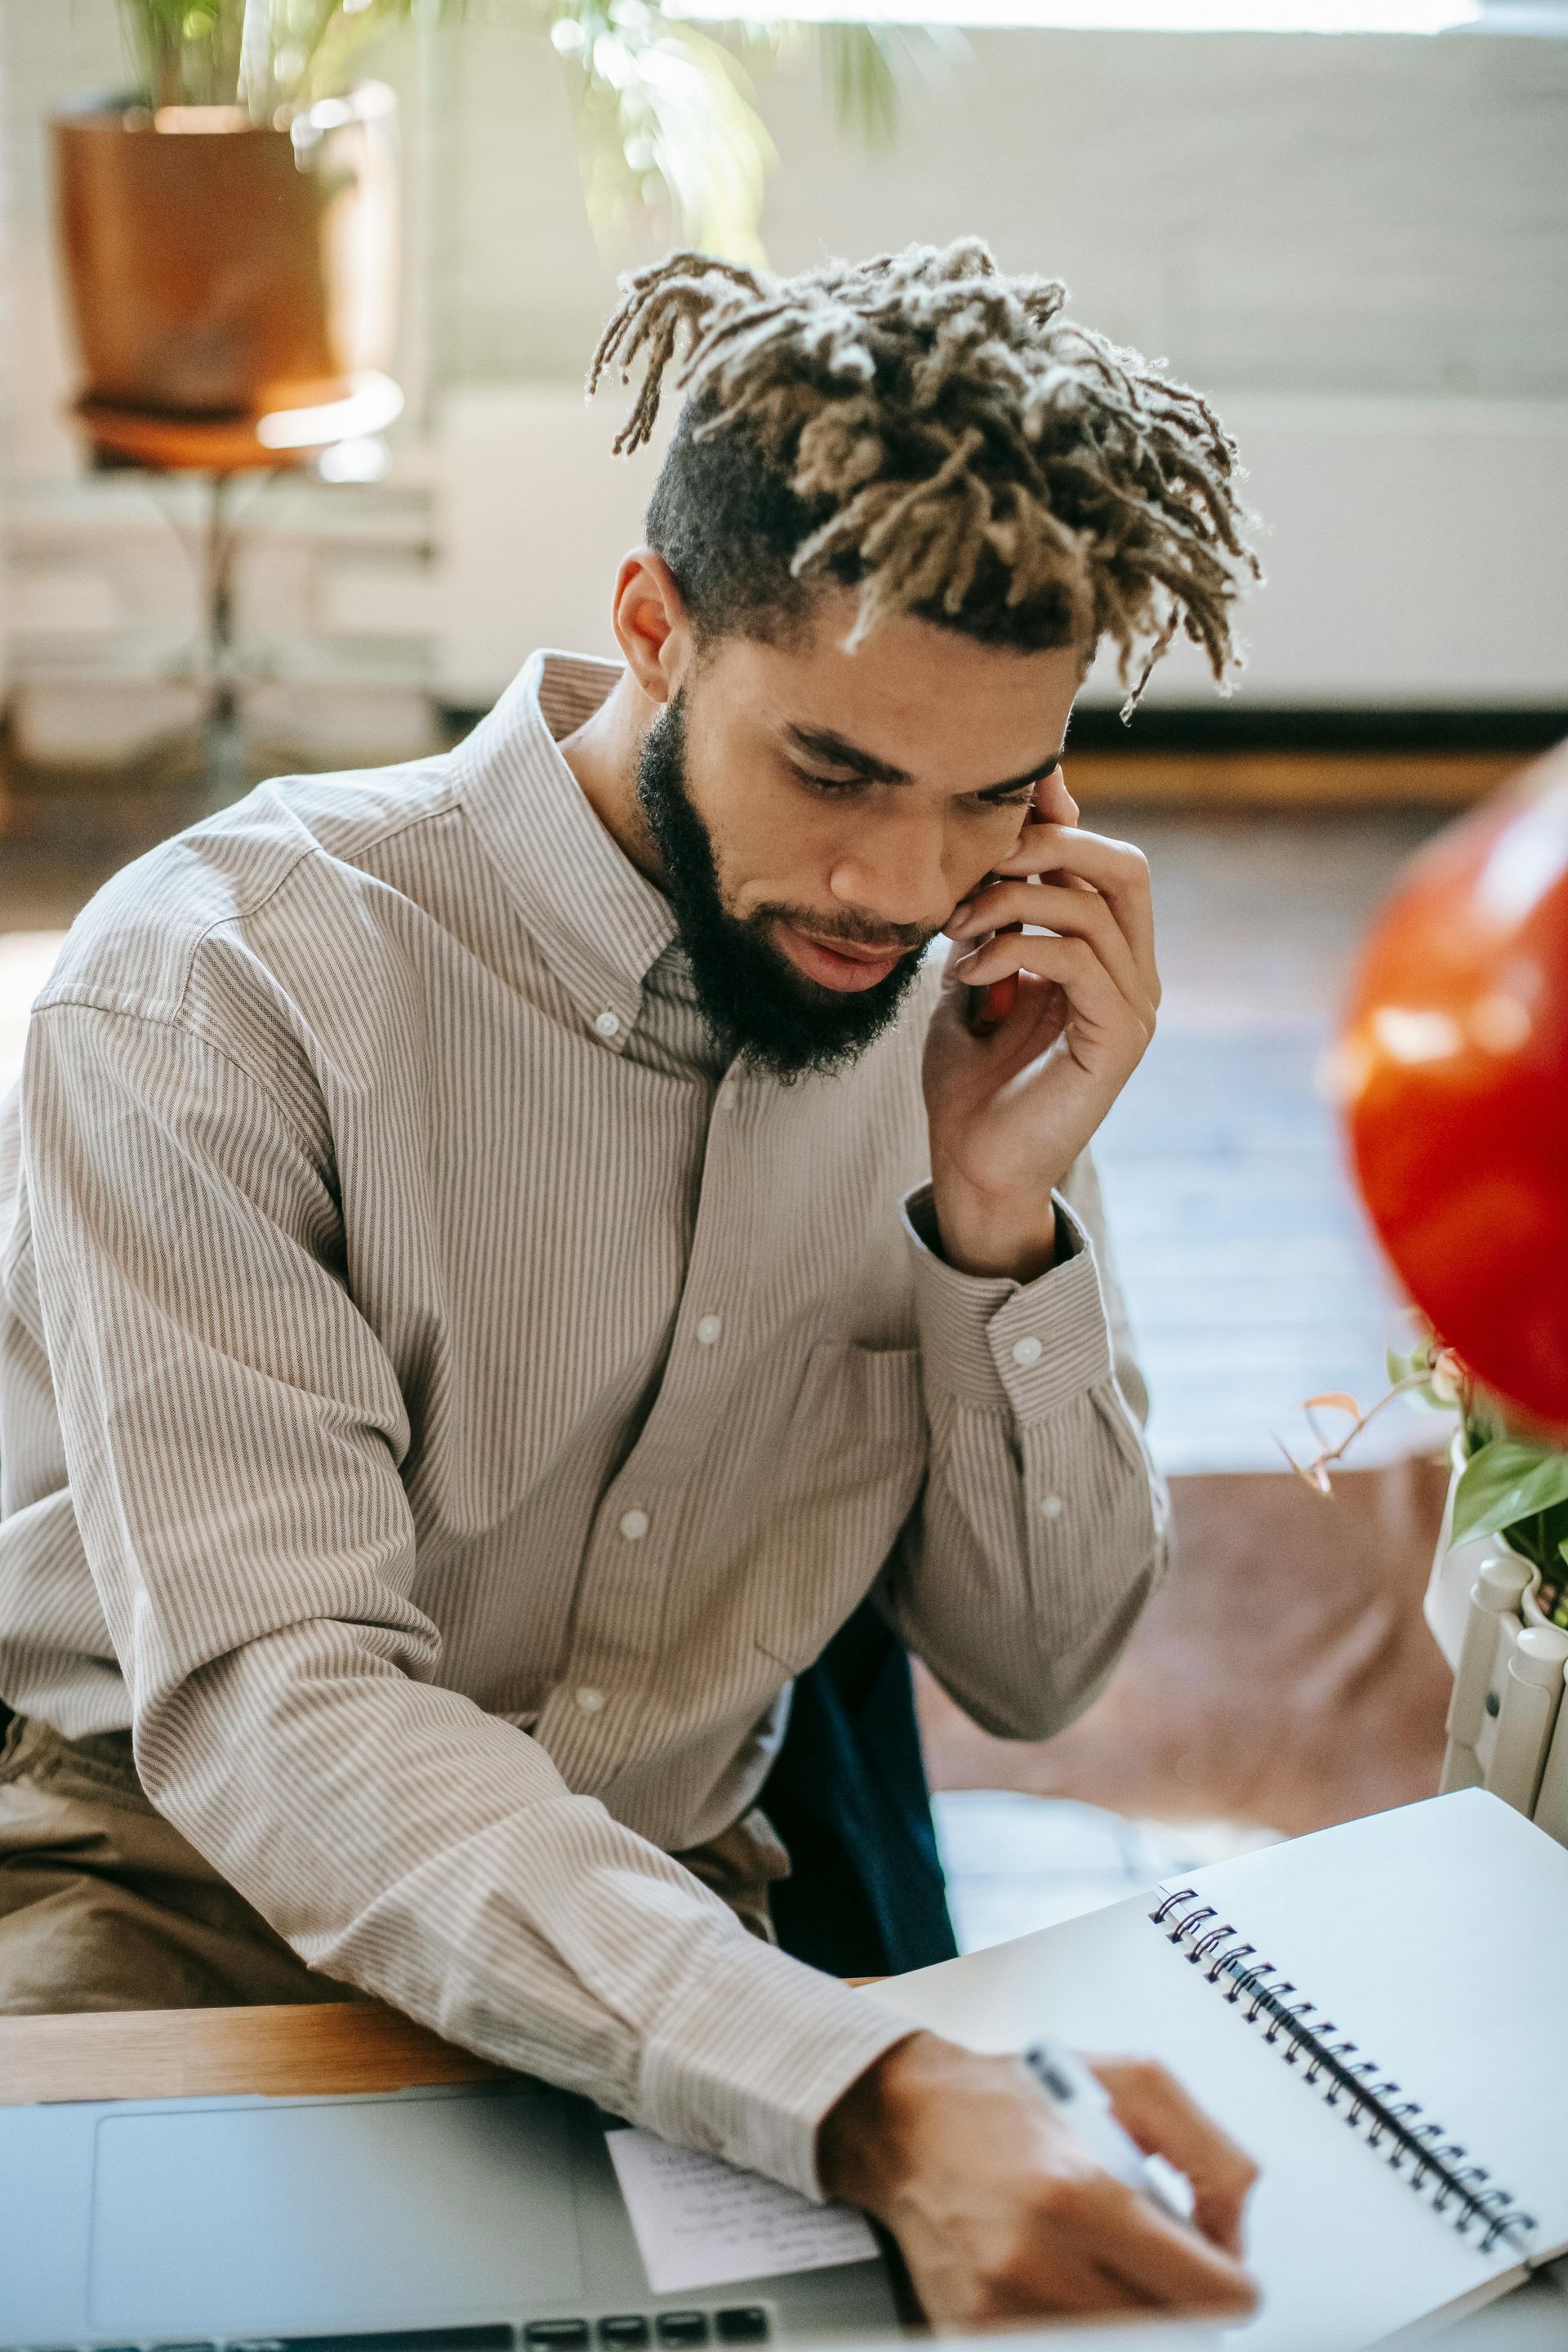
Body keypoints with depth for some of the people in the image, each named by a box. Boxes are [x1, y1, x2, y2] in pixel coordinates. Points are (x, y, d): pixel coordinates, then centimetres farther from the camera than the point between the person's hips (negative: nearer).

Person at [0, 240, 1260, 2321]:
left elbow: (1031, 1669, 2)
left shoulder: (963, 1001, -3)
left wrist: (1002, 1219, -16)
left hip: (680, 1922, 4)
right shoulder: (217, 978, -18)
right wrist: (862, 2098, -39)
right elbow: (272, 1707, -27)